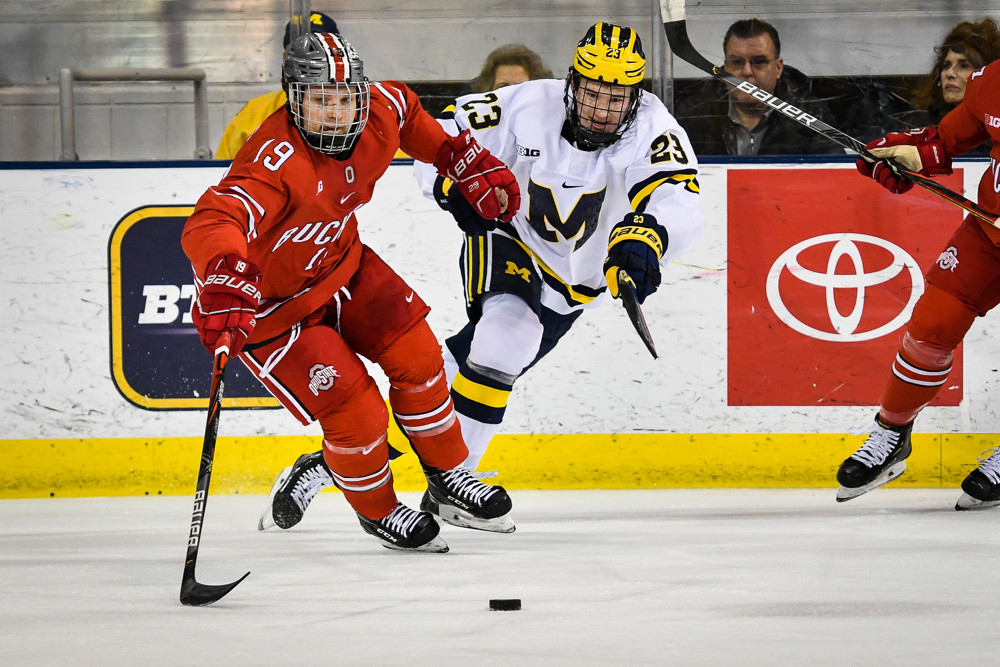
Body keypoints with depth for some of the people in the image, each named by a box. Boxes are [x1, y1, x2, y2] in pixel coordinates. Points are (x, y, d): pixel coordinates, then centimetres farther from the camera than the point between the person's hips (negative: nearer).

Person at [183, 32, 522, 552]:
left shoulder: (378, 115, -14)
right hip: (271, 305, -7)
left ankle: (449, 480, 25)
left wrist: (465, 161, 12)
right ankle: (376, 511, 19)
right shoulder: (278, 161, -38)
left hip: (338, 264, 7)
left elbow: (408, 114, 13)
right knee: (357, 412, -11)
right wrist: (225, 276, -72)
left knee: (415, 354, 3)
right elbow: (211, 224, -53)